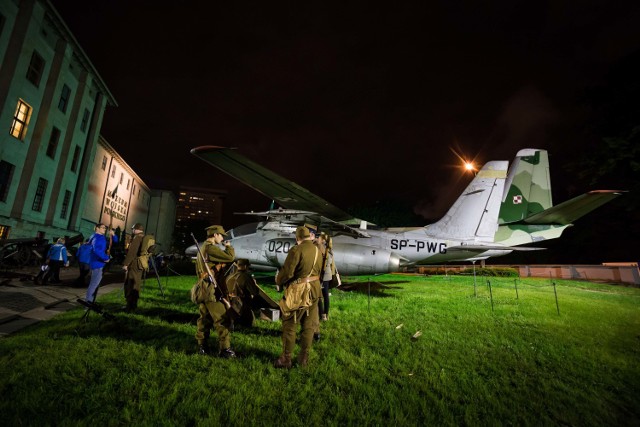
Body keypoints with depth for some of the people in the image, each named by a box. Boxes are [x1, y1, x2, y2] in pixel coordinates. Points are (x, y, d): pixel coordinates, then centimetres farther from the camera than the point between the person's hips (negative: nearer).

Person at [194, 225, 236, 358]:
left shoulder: (203, 247, 15)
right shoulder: (210, 248, -18)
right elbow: (230, 257, -22)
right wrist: (229, 246, -8)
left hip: (204, 289, 10)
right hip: (213, 290, -10)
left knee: (205, 318, 16)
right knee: (222, 319, -3)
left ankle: (202, 346, 24)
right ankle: (224, 348, 3)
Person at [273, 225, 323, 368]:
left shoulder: (296, 250, -17)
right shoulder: (318, 250, 5)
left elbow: (287, 272, -18)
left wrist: (278, 281, 1)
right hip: (314, 290, 7)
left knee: (289, 324, 7)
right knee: (308, 325, 14)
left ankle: (286, 359, 16)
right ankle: (304, 358, 25)